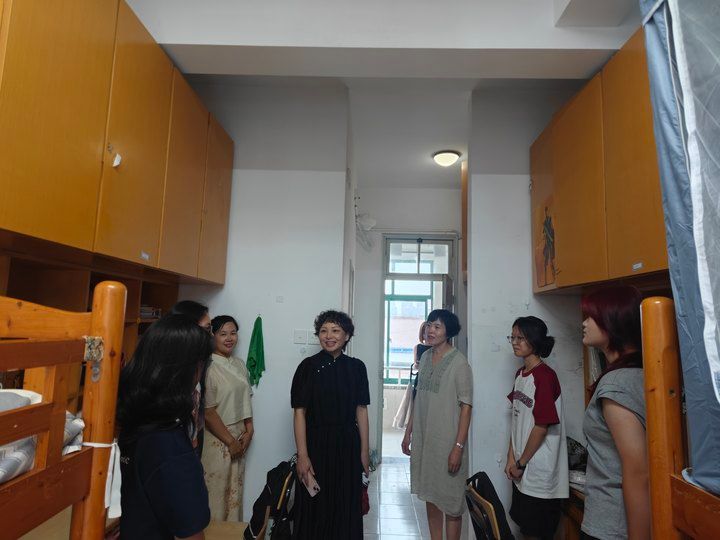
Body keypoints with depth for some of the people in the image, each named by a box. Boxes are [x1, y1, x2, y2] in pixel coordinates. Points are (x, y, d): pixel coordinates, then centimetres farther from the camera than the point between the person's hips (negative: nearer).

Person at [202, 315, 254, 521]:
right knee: (216, 493, 6)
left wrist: (249, 430, 1)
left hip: (239, 437, 6)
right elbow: (208, 412, -17)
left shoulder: (240, 365, 6)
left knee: (235, 491, 17)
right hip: (217, 439, -6)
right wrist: (230, 441, -12)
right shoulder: (209, 367, -16)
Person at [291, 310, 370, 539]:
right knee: (314, 508, 11)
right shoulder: (308, 366, -8)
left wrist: (364, 451, 3)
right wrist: (302, 455, -12)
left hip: (347, 446, 3)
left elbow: (361, 410, 4)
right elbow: (299, 412, -8)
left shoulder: (356, 367, 0)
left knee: (346, 508, 14)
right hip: (316, 444, -2)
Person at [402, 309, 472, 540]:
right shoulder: (425, 357, 5)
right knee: (430, 496, 18)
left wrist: (458, 447, -17)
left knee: (451, 502, 7)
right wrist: (408, 432, 13)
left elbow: (466, 406, -14)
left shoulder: (459, 362, -13)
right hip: (423, 439, 6)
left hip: (447, 441, -6)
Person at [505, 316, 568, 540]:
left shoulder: (545, 376, -18)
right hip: (523, 469, 7)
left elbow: (542, 425, -19)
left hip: (540, 469, -7)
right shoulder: (520, 374, 6)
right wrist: (511, 457, 4)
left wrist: (521, 463, -11)